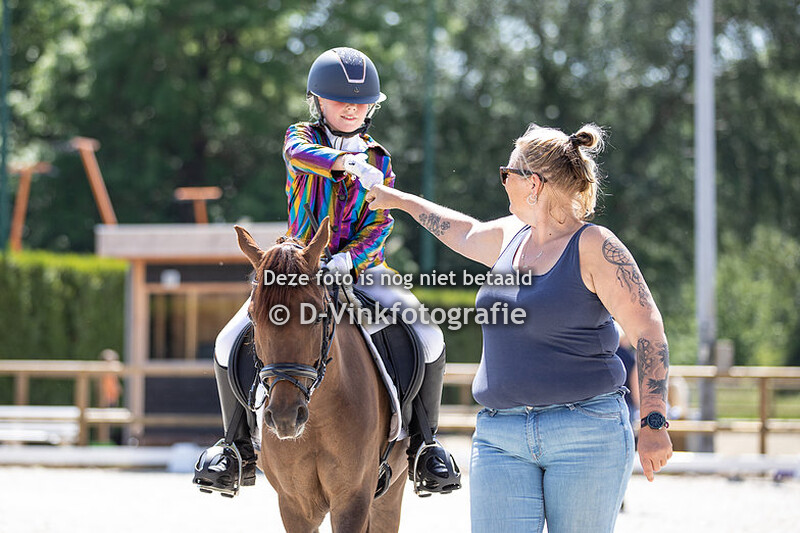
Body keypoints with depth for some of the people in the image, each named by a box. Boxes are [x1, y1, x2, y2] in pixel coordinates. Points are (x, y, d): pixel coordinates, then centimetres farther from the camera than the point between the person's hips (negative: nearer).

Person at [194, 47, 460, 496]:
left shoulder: (378, 160, 7)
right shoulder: (301, 136, 3)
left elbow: (379, 224, -2)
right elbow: (300, 154, -24)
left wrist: (349, 257, -22)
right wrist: (346, 163, -44)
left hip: (362, 269, 0)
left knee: (429, 338, -22)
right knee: (230, 344, -17)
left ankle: (423, 443, -2)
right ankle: (240, 449, 3)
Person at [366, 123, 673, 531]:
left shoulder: (594, 247, -7)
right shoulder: (510, 237, 13)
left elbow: (649, 332, -10)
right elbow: (465, 234, 38)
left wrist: (654, 424, -16)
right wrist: (402, 201, 49)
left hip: (587, 434, -6)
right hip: (500, 435, 6)